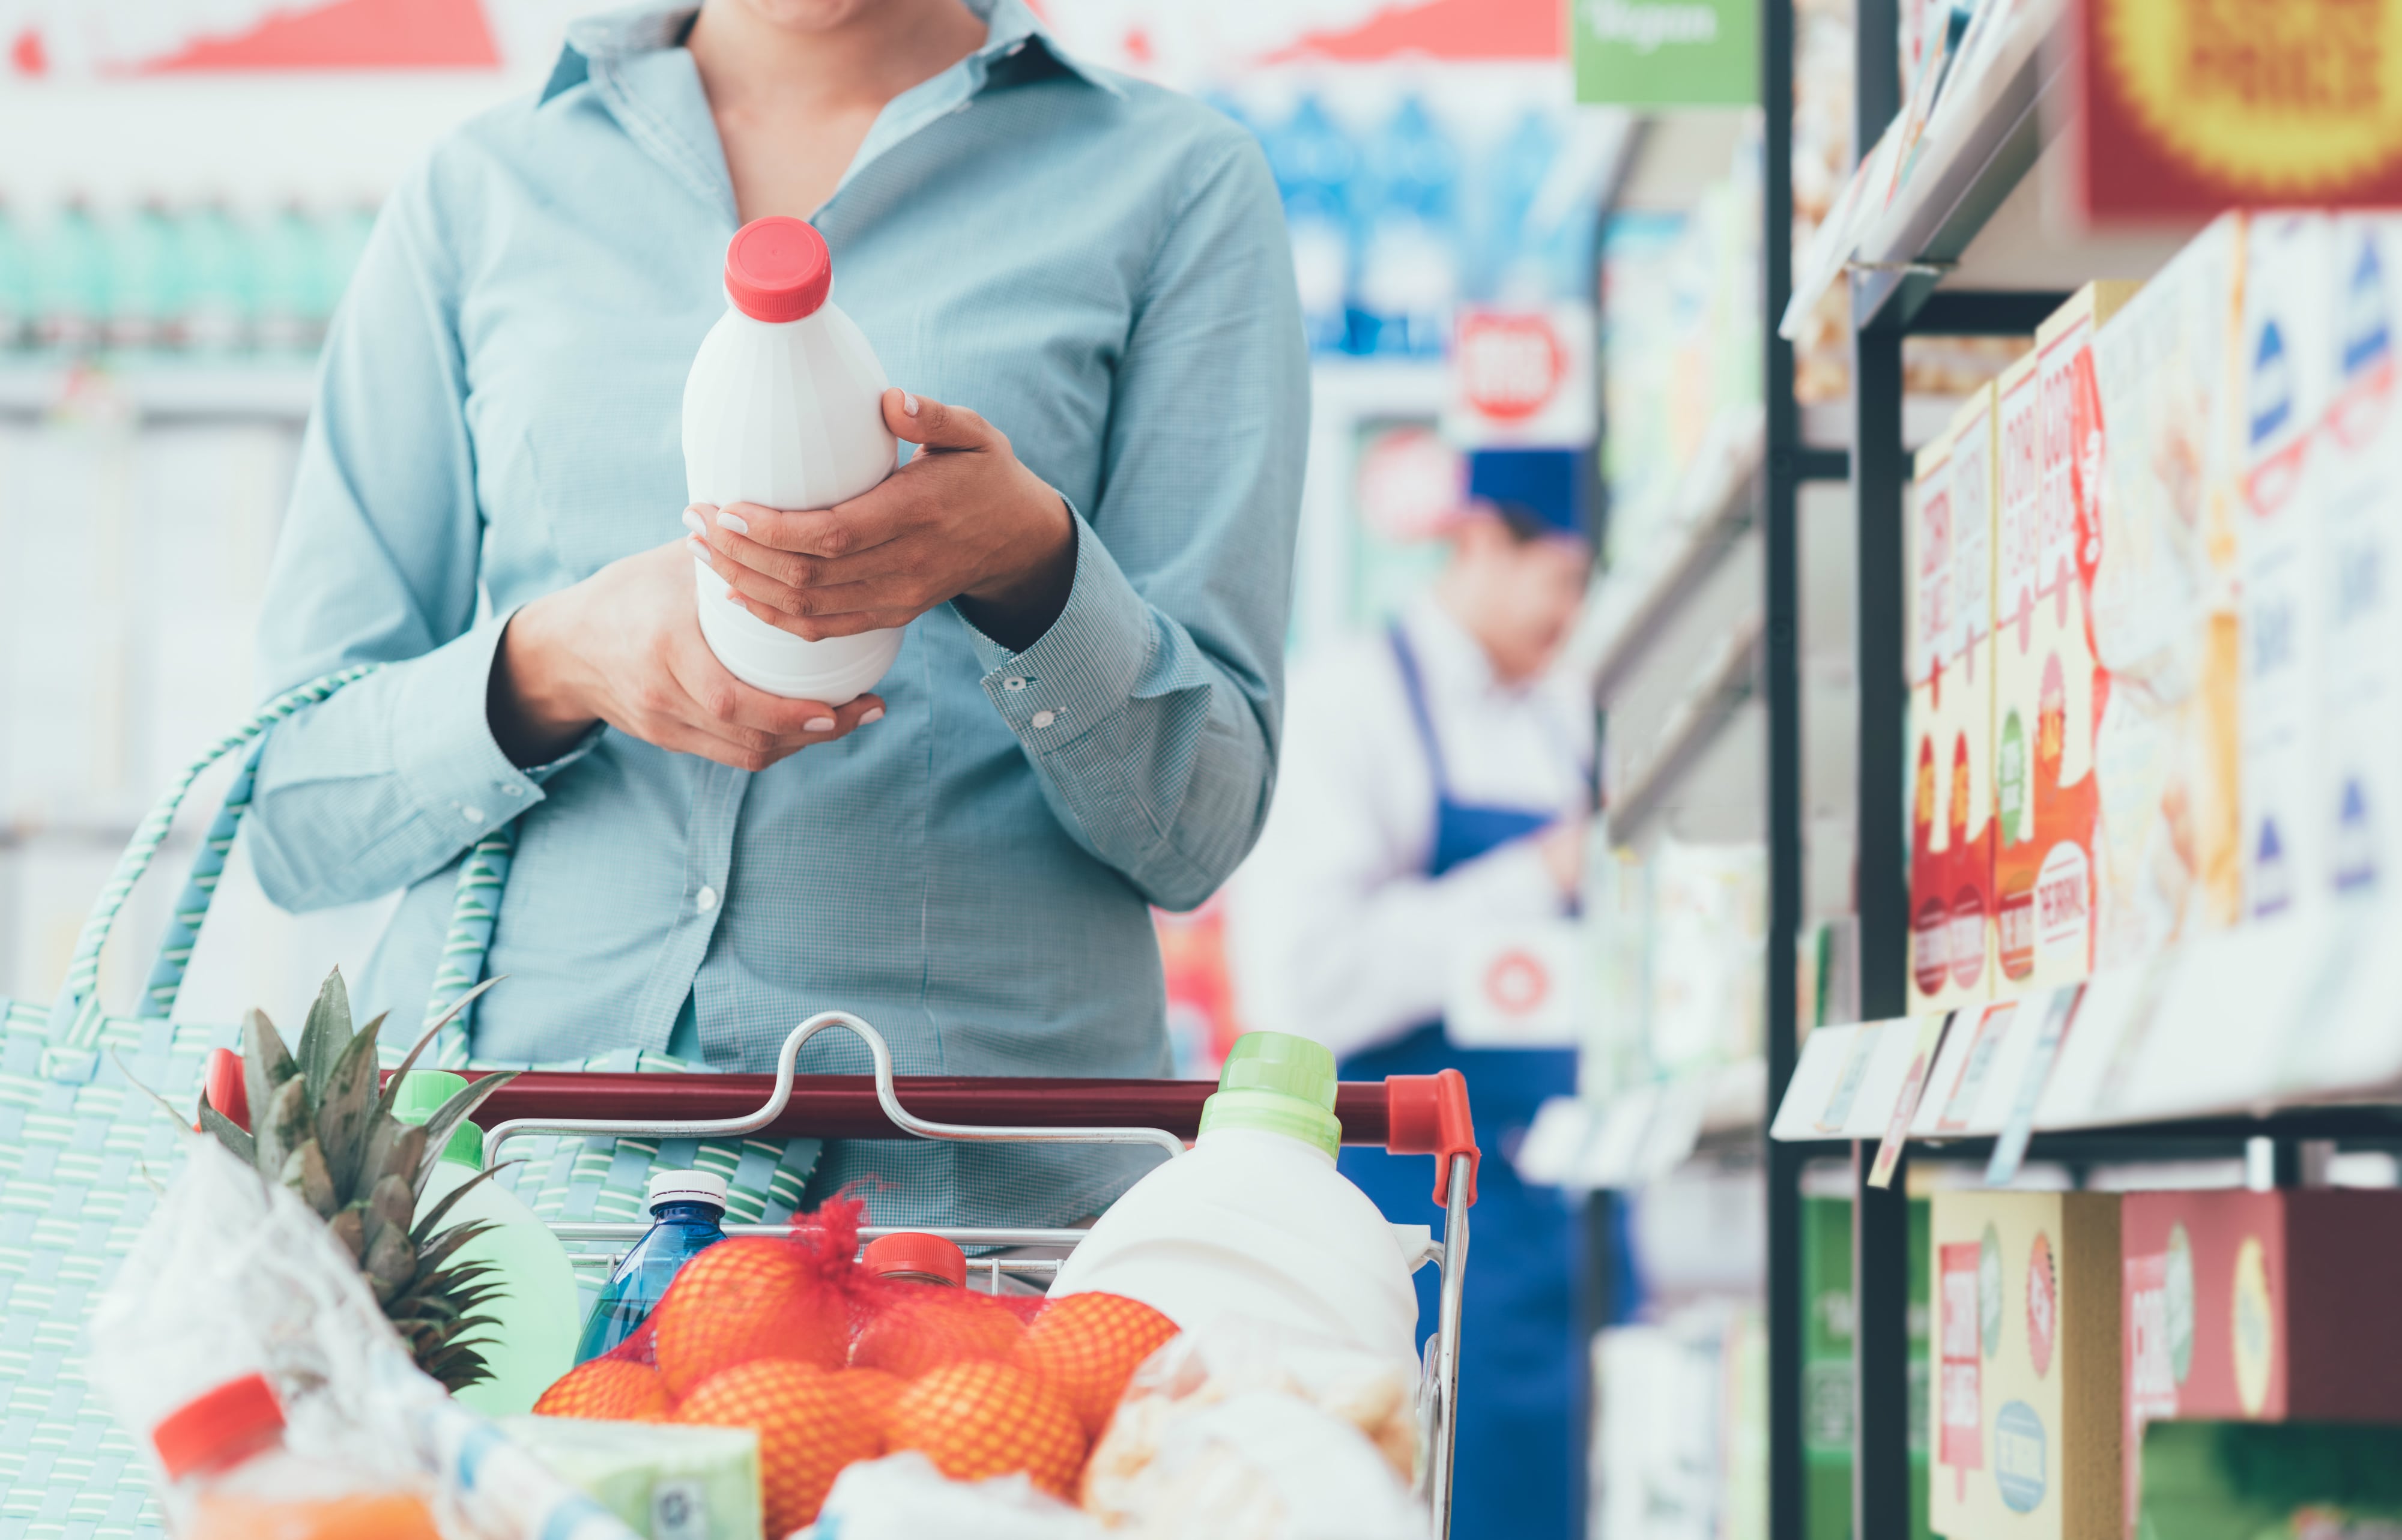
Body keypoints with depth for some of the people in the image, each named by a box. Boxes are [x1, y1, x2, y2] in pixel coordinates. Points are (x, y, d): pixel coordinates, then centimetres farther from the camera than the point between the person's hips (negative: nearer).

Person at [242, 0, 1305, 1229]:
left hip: (974, 1181, -1)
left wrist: (1029, 565, -16)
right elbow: (294, 815, 9)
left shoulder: (1172, 183, 8)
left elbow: (1195, 826, 3)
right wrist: (555, 660, -10)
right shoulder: (477, 196, 12)